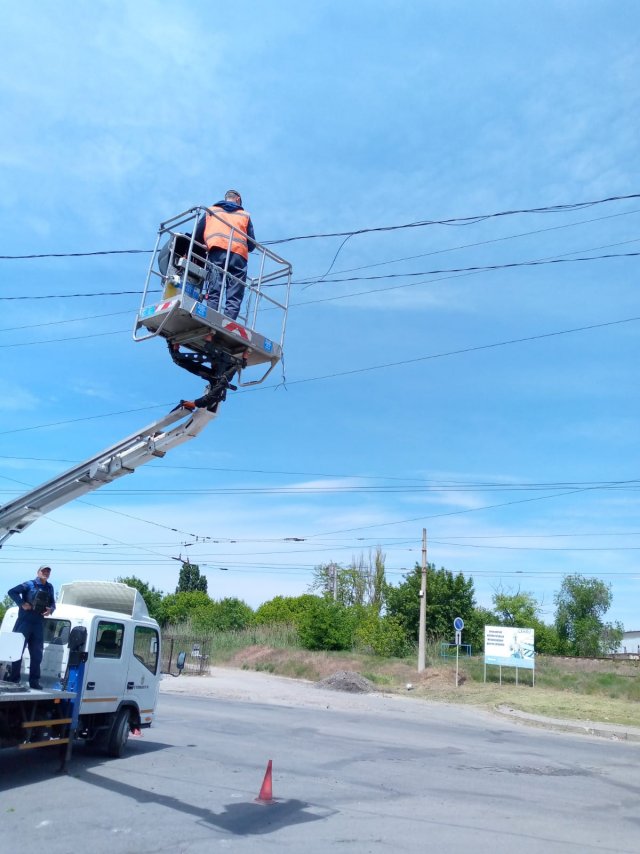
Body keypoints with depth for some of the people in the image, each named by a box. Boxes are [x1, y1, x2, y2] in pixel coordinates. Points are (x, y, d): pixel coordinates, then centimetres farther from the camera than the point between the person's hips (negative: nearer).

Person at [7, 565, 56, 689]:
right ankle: (13, 679, 8)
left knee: (37, 654, 6)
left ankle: (34, 681, 13)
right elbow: (12, 592, -10)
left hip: (38, 624, 5)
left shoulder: (49, 588, 11)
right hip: (25, 622, -5)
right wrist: (22, 604, -17)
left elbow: (52, 603, 17)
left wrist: (51, 610, -5)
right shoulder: (29, 585, -4)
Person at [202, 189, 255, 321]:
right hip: (238, 255, 0)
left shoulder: (211, 210, 25)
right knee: (234, 297, -7)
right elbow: (252, 245, 19)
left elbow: (197, 236, 16)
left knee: (213, 293, -11)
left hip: (216, 252, 0)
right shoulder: (245, 215, 25)